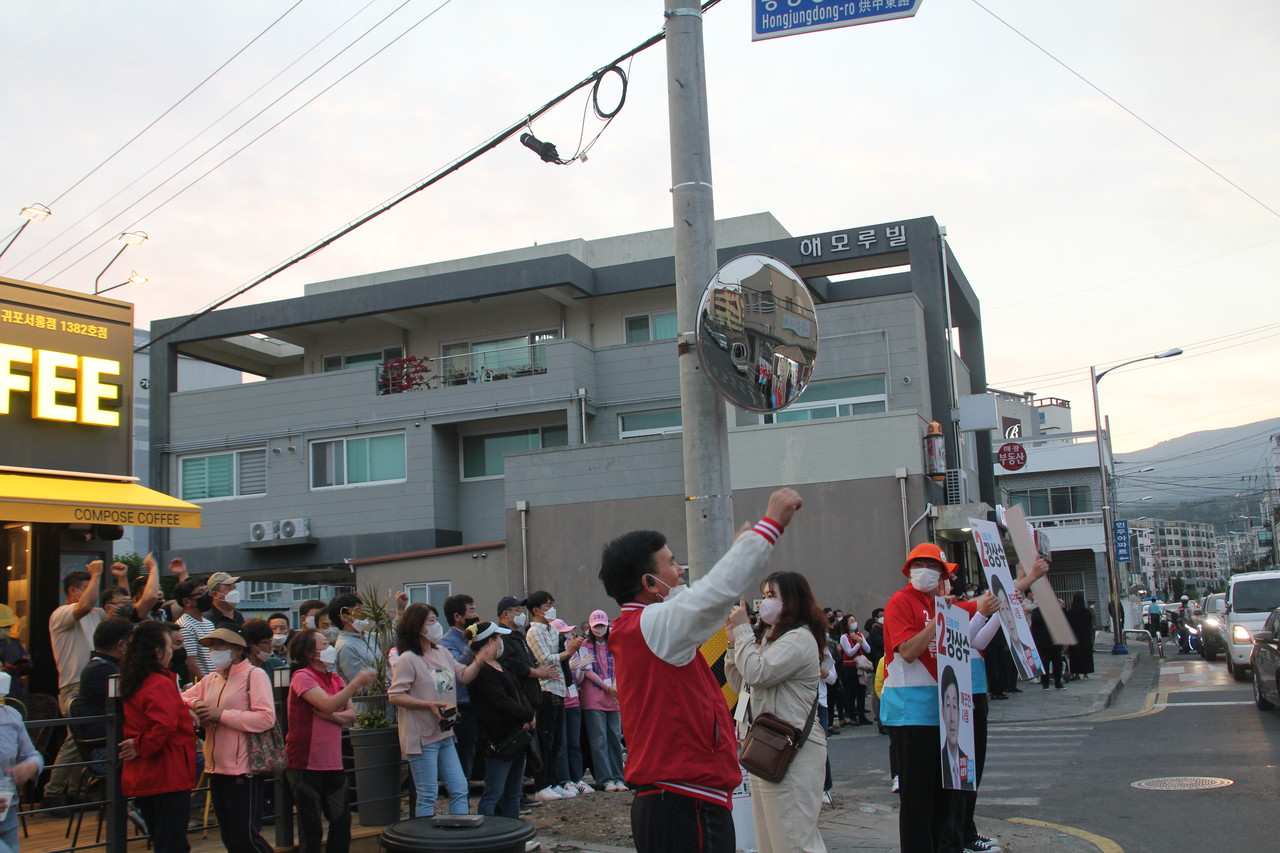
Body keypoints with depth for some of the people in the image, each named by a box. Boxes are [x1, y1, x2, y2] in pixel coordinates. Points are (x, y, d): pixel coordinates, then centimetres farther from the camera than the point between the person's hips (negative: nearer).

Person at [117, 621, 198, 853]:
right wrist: (141, 747, -16)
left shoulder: (133, 683, 12)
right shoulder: (161, 684, -17)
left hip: (141, 778, 9)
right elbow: (163, 726, -30)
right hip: (167, 777, -9)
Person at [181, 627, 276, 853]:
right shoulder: (210, 681, 15)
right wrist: (195, 704, -4)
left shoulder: (255, 675, -7)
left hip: (245, 771, -8)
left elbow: (266, 718, -18)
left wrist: (221, 714, -17)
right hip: (217, 769, 8)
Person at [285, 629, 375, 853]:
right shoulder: (302, 677, -11)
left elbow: (351, 714, 3)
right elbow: (328, 705, -26)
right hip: (305, 765, -7)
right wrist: (357, 683, -23)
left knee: (342, 822, 9)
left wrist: (331, 715, -15)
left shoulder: (335, 679, 13)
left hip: (333, 764, 7)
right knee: (311, 829, 0)